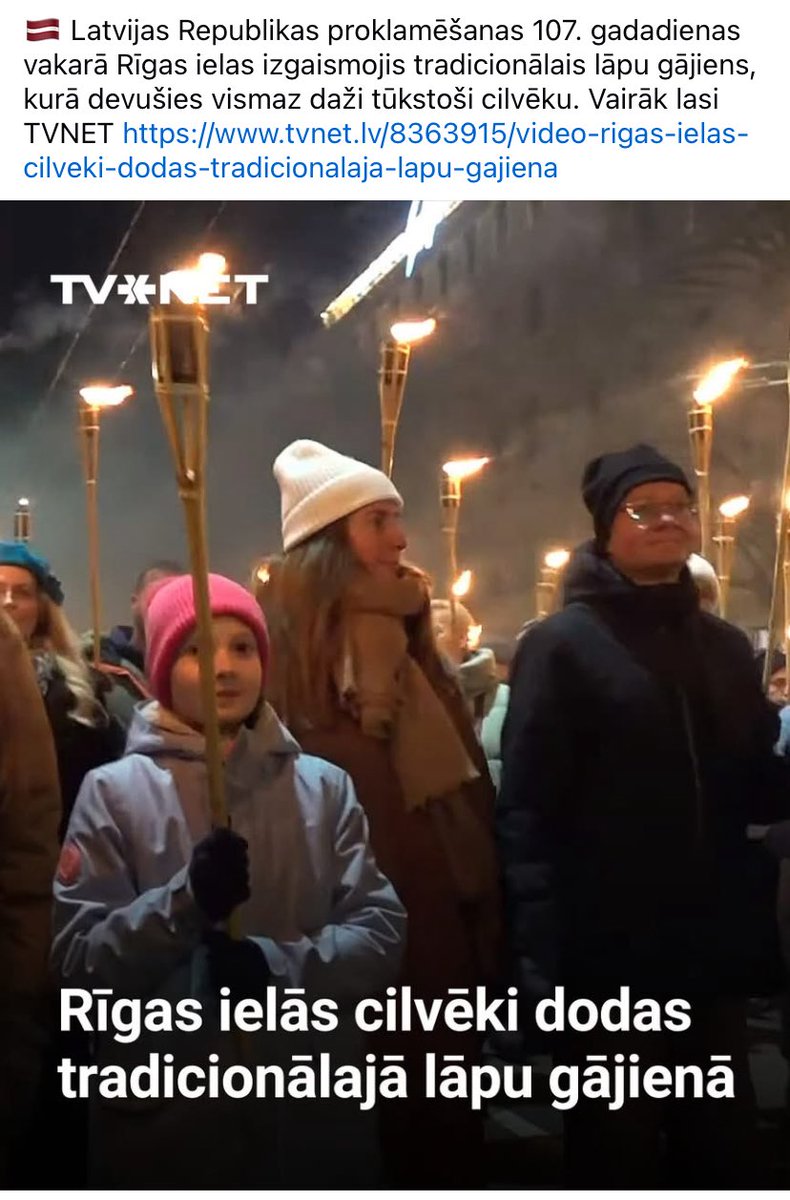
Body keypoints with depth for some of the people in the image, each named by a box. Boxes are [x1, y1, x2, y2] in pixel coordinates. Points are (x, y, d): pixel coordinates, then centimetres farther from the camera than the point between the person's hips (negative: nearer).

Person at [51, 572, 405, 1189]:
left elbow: (381, 933, -2)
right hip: (165, 1122, -2)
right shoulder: (114, 791, -3)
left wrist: (277, 966, -20)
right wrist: (186, 899, -23)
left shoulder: (325, 786, 3)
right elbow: (80, 962, -7)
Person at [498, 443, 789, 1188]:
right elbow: (527, 809, -12)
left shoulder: (725, 647, 14)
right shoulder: (561, 645, -5)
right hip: (611, 955, -5)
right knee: (615, 1157, 7)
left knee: (723, 1152, 14)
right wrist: (541, 954, -20)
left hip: (715, 949, 6)